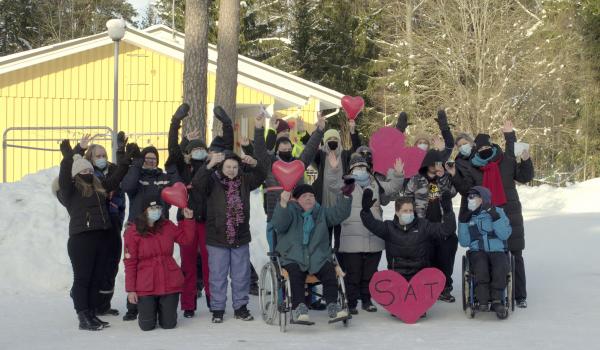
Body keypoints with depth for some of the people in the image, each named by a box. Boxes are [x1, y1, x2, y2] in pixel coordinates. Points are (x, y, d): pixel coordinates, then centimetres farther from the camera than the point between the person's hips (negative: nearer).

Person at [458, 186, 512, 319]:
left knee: (500, 266, -34)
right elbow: (464, 242, 6)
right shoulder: (468, 216, 15)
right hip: (477, 252, 1)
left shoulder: (498, 212, 9)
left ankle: (497, 300, -30)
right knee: (480, 265, -35)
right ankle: (483, 300, -35)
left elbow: (505, 234, -6)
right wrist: (463, 223, -2)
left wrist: (495, 216, -13)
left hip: (498, 251, -1)